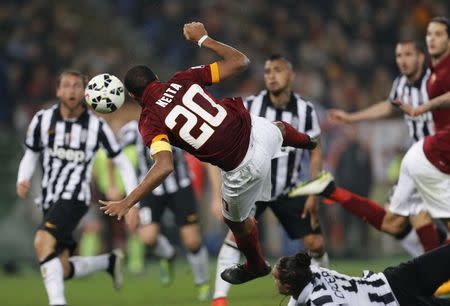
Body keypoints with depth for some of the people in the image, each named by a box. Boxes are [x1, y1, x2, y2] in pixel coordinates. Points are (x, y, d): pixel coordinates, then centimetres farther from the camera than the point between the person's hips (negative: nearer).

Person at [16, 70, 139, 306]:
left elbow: (122, 163, 5)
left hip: (74, 198, -5)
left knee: (42, 242, -30)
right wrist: (23, 180, -6)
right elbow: (30, 155, 15)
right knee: (63, 270, 5)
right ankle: (109, 262, 32)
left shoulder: (96, 126, -4)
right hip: (50, 201, 5)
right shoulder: (43, 120, 2)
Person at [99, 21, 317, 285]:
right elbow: (240, 61, 1)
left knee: (237, 221, 31)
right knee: (278, 129, 45)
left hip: (245, 167, -4)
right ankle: (306, 141, 82)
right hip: (256, 130, 4)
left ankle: (256, 266, 60)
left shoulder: (149, 122, -14)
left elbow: (165, 166, -29)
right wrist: (203, 39, 13)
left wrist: (127, 203, -28)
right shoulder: (182, 79, -3)